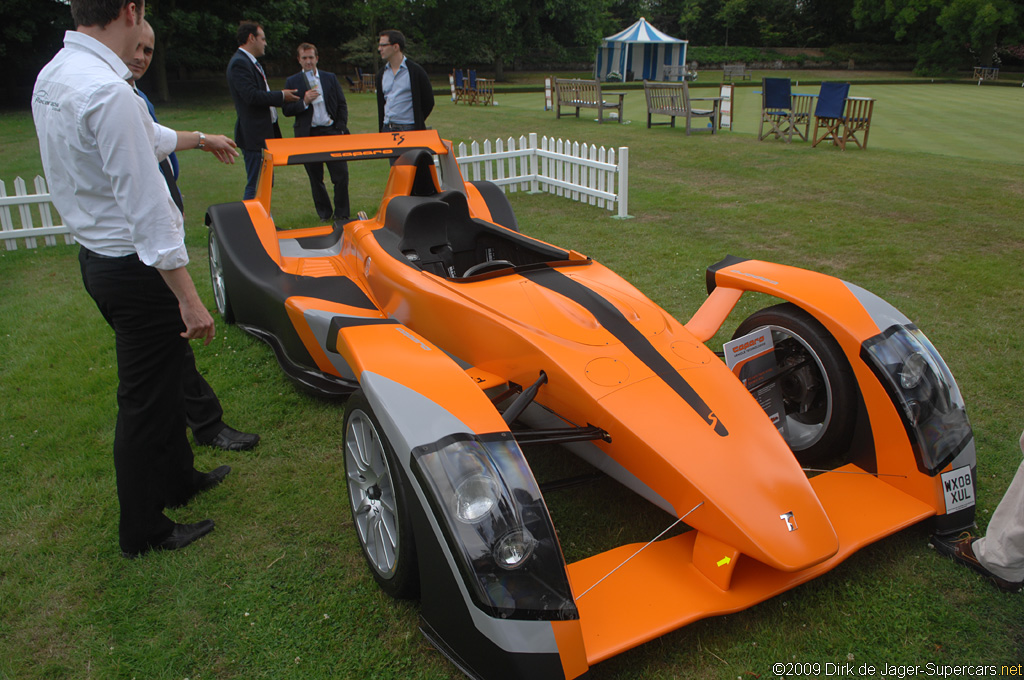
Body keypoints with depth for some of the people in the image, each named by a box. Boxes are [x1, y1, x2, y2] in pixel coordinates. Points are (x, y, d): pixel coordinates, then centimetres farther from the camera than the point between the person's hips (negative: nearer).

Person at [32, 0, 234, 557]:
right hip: (135, 267, -10)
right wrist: (189, 298, -22)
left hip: (97, 256, 10)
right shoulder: (109, 91, -24)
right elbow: (145, 208, -26)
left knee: (164, 378, 24)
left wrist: (199, 139, 40)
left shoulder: (52, 76, 8)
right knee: (146, 398, 4)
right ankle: (143, 532, 22)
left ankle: (177, 479, 43)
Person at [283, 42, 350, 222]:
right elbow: (286, 110, 0)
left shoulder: (330, 78, 10)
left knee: (341, 173, -5)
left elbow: (342, 104, 10)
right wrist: (304, 102, -16)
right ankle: (324, 212, 19)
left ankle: (341, 214, 6)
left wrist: (341, 128, -1)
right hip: (308, 135, 0)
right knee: (315, 177, 6)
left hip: (331, 131, 1)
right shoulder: (292, 82, 5)